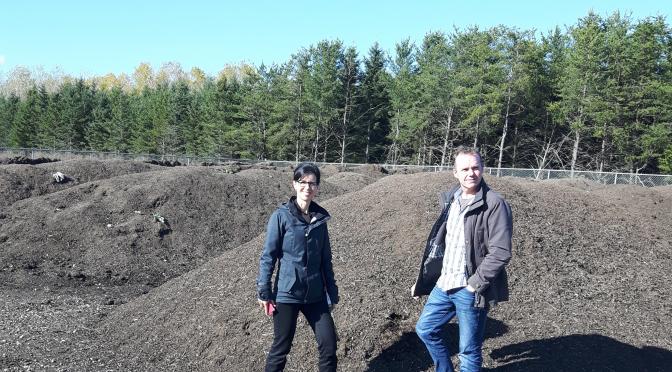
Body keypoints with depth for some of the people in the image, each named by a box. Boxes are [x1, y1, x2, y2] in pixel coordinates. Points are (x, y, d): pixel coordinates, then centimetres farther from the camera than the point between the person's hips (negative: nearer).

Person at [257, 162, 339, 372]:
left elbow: (325, 259, 10)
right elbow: (268, 256, -7)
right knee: (281, 347, 9)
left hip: (315, 295, 4)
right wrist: (264, 291, -9)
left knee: (329, 344, 5)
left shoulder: (320, 218, 4)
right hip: (286, 294, -4)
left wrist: (332, 292, 11)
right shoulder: (281, 216, -10)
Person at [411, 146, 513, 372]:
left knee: (469, 351, 5)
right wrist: (423, 279, 14)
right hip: (443, 285, 7)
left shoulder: (495, 204, -15)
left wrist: (475, 284, -18)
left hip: (469, 290, -7)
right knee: (425, 329, 18)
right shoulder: (450, 199, 7)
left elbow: (501, 252, -19)